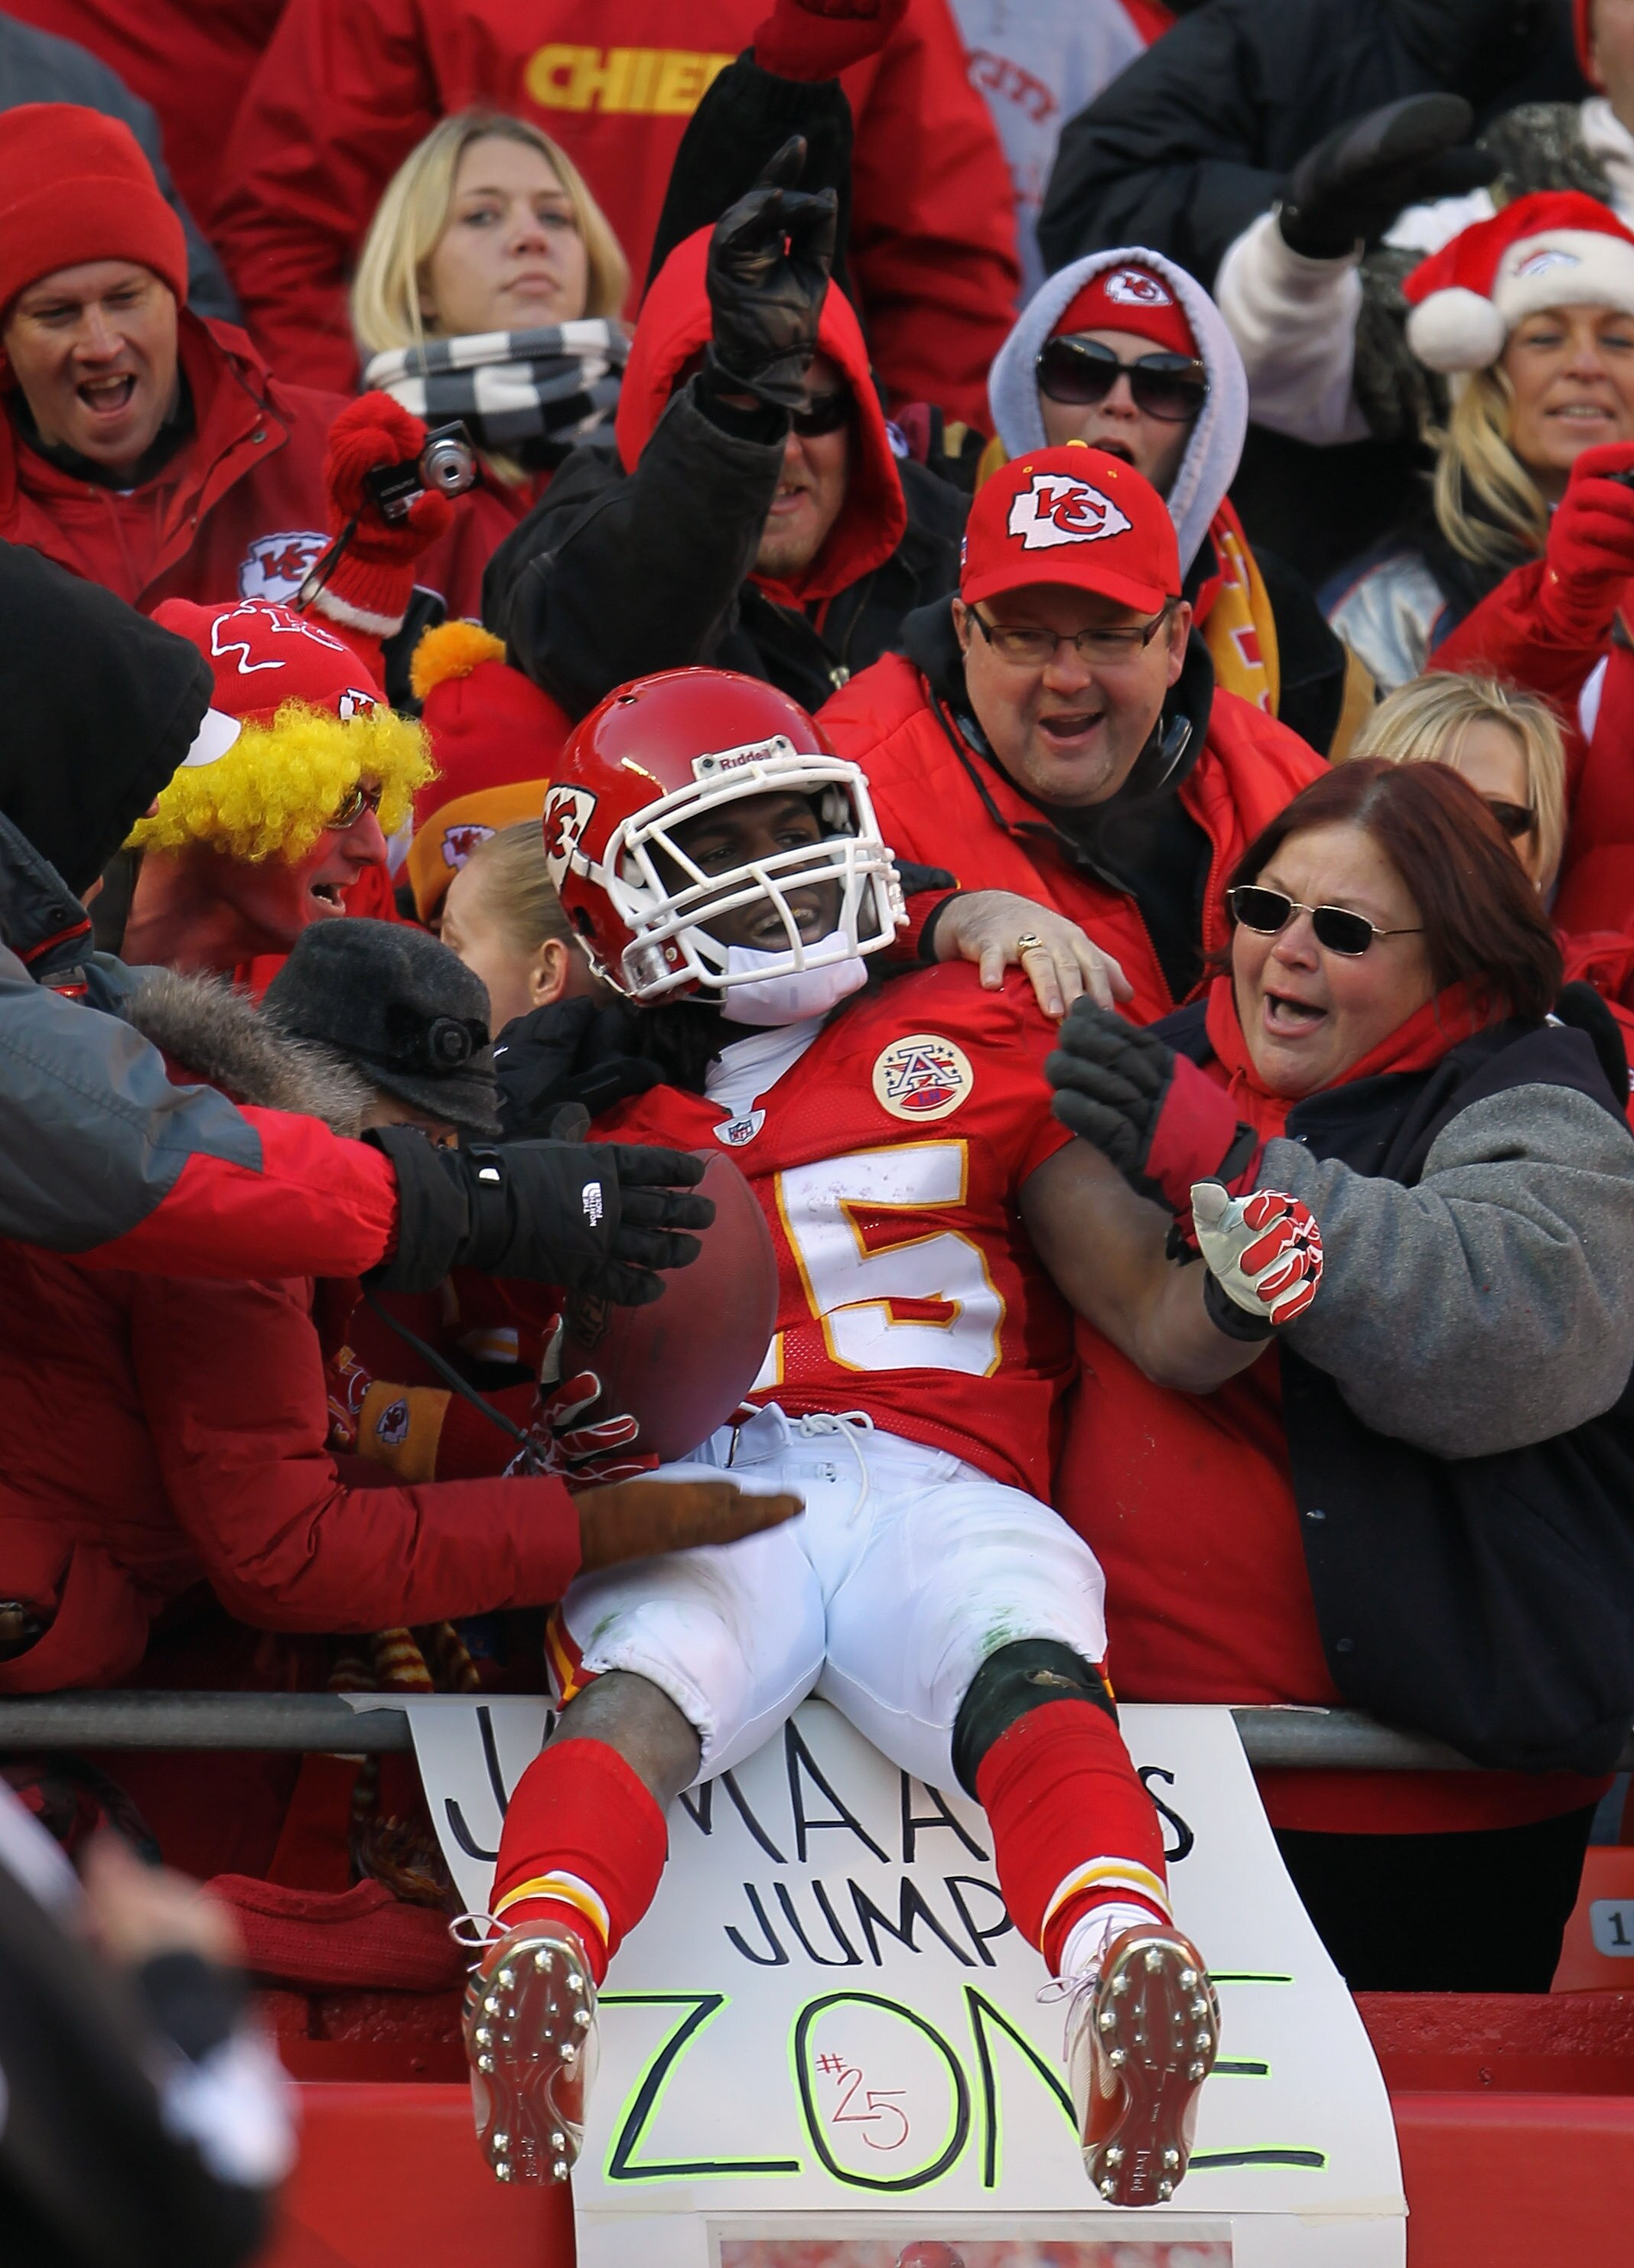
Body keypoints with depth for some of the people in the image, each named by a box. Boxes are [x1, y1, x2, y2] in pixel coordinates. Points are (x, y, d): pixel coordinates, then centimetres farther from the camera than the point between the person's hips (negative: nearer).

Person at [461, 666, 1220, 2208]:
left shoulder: (972, 1045, 23)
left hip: (935, 1485, 0)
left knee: (1035, 1675, -35)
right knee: (638, 1690, -35)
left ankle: (1122, 1957, -64)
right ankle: (540, 1963, -63)